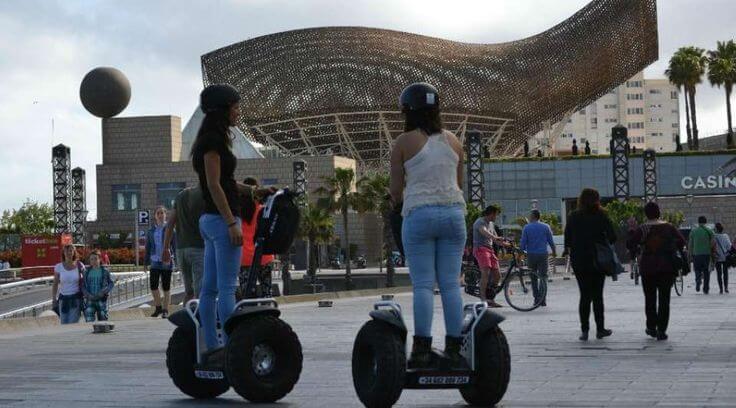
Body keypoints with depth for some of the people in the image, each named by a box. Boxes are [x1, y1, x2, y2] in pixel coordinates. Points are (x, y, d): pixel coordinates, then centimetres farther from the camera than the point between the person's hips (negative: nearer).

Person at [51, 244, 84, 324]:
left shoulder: (79, 265, -1)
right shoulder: (59, 267, 1)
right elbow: (55, 285, 5)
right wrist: (54, 300, 0)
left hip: (76, 299, -2)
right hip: (63, 299, 2)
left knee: (73, 324, -11)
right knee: (64, 324, 3)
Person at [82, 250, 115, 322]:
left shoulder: (105, 271, 2)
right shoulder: (87, 272, 6)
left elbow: (111, 283, 3)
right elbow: (83, 285, 6)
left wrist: (104, 292, -13)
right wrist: (88, 295, -11)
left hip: (101, 300, -1)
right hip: (90, 300, 1)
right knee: (89, 321, -11)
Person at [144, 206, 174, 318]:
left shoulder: (169, 229, -1)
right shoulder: (151, 231, 9)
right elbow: (148, 247, 15)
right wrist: (145, 262, 14)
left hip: (166, 262, -3)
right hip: (155, 262, 3)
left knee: (166, 287, 2)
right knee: (153, 285, -2)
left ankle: (165, 310, 10)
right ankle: (158, 307, 17)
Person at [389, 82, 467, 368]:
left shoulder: (404, 142, -1)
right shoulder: (453, 141, 12)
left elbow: (396, 190, 0)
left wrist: (399, 202, 21)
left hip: (419, 214, -3)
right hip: (453, 211, 4)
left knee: (423, 283, -3)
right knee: (451, 283, 4)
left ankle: (422, 347, -8)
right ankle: (454, 347, 3)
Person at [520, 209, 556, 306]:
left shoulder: (526, 228, -2)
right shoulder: (546, 227, 2)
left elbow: (523, 244, -4)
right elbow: (551, 241, 4)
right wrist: (554, 252, 21)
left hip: (531, 255, 0)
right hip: (543, 255, 0)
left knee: (533, 278, 11)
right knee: (543, 277, 2)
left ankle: (536, 299, 10)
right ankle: (543, 300, -6)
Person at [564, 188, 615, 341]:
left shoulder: (573, 217, 0)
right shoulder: (601, 216, -6)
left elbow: (567, 239, -1)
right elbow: (612, 237, -7)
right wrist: (604, 243, 11)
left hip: (578, 261, 1)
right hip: (598, 260, -1)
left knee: (585, 295, 6)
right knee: (597, 295, 9)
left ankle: (584, 330, 1)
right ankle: (600, 329, 12)